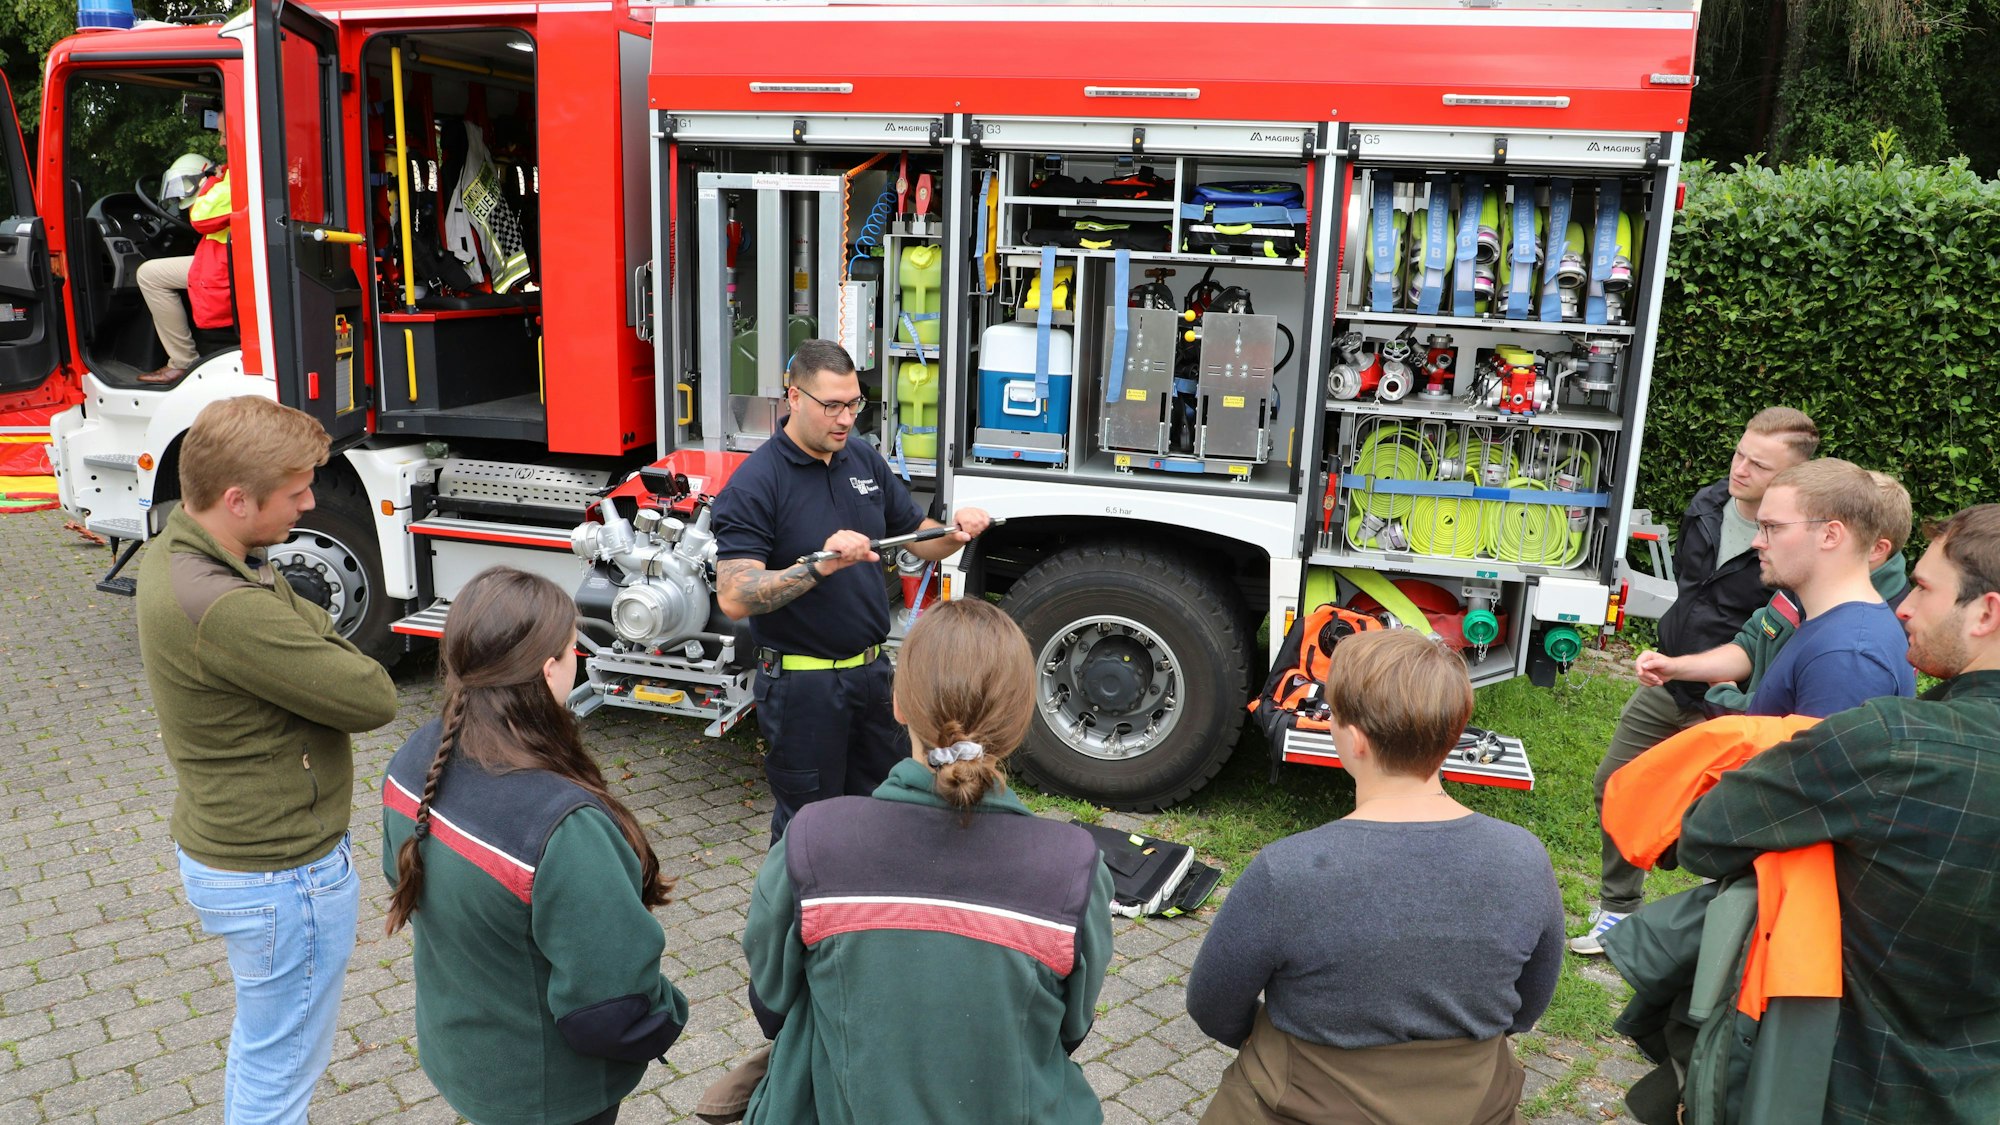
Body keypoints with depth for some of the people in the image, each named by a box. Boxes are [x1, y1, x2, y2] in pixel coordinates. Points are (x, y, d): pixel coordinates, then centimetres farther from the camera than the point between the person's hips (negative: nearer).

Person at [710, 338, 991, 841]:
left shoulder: (866, 461, 4)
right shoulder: (754, 484, -16)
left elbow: (919, 541, 11)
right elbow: (734, 597, -25)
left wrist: (957, 533, -11)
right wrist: (819, 566, -38)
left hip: (871, 670, 6)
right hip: (801, 682, -6)